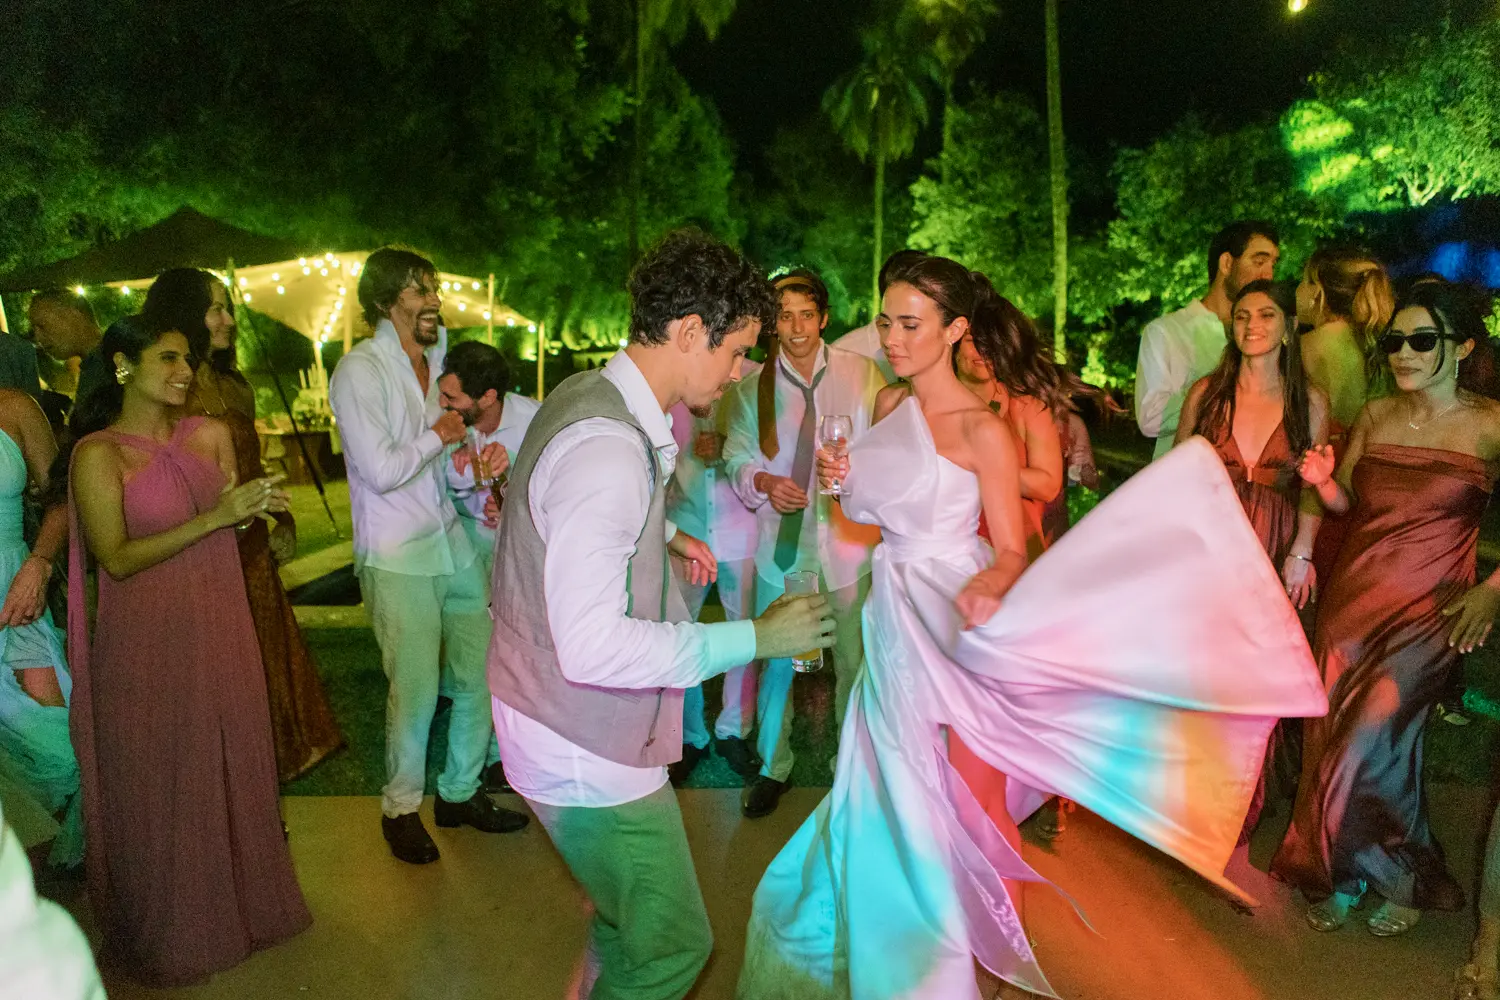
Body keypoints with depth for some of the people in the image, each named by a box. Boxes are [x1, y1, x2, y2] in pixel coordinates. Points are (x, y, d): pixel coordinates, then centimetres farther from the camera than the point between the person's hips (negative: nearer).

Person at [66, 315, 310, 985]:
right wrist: (214, 517, -22)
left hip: (221, 631, 4)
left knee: (234, 769, 14)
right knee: (163, 785, 9)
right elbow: (116, 559, -15)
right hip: (149, 645, -4)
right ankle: (171, 929, 30)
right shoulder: (99, 452, -10)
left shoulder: (210, 434, 4)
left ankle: (240, 898, 35)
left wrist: (254, 507, -9)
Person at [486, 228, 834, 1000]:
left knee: (631, 919, 25)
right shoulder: (608, 449, -29)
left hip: (572, 727, 10)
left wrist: (662, 537, 9)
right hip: (586, 753, -10)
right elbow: (594, 647, -35)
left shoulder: (590, 396, 3)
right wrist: (756, 637, -27)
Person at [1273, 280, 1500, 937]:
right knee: (1333, 739, 8)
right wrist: (1322, 481, -9)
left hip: (1428, 612, -4)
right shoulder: (1375, 416, 5)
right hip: (1351, 599, 4)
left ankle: (1408, 882, 21)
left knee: (1366, 746, -6)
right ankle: (1340, 877, 26)